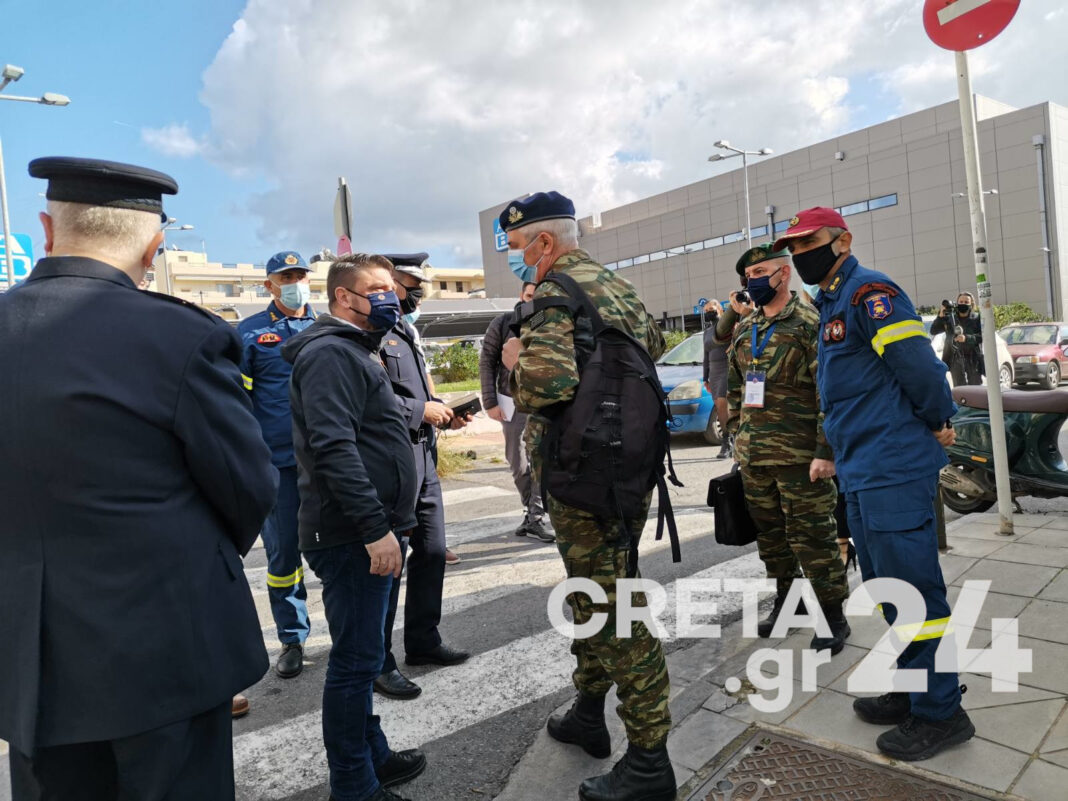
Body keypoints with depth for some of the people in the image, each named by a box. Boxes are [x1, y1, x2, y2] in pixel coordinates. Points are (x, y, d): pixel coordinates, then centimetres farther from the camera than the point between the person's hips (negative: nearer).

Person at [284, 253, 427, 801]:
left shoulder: (355, 351, 21)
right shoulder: (331, 353, -13)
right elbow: (334, 448, -24)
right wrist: (375, 527, -26)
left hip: (369, 532, 11)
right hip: (353, 536, -11)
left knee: (360, 654, 19)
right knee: (357, 659, -1)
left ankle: (374, 757, 34)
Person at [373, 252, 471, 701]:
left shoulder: (404, 332, 19)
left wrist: (442, 413, 9)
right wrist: (422, 410, -16)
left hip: (423, 459, 10)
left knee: (431, 554, 16)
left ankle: (423, 641, 32)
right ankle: (377, 663, 13)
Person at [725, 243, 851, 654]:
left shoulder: (810, 322, -9)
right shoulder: (743, 330, 13)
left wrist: (825, 451, -18)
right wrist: (737, 437, 15)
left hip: (799, 455, -7)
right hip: (753, 456, 7)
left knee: (812, 537, 1)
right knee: (769, 533, 17)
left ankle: (833, 616, 17)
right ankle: (785, 600, 34)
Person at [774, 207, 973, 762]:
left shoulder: (868, 293, -12)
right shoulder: (831, 305, 18)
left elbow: (919, 367, -19)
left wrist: (936, 424, -5)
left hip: (894, 472, -10)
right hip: (862, 475, 10)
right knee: (887, 590, 18)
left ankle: (939, 714, 13)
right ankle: (912, 689, 32)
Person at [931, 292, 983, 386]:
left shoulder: (977, 319, 4)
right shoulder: (949, 318, 7)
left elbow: (981, 336, -7)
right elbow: (933, 331, 1)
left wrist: (966, 338, -23)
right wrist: (940, 316, -12)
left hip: (973, 359, 0)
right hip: (956, 359, 0)